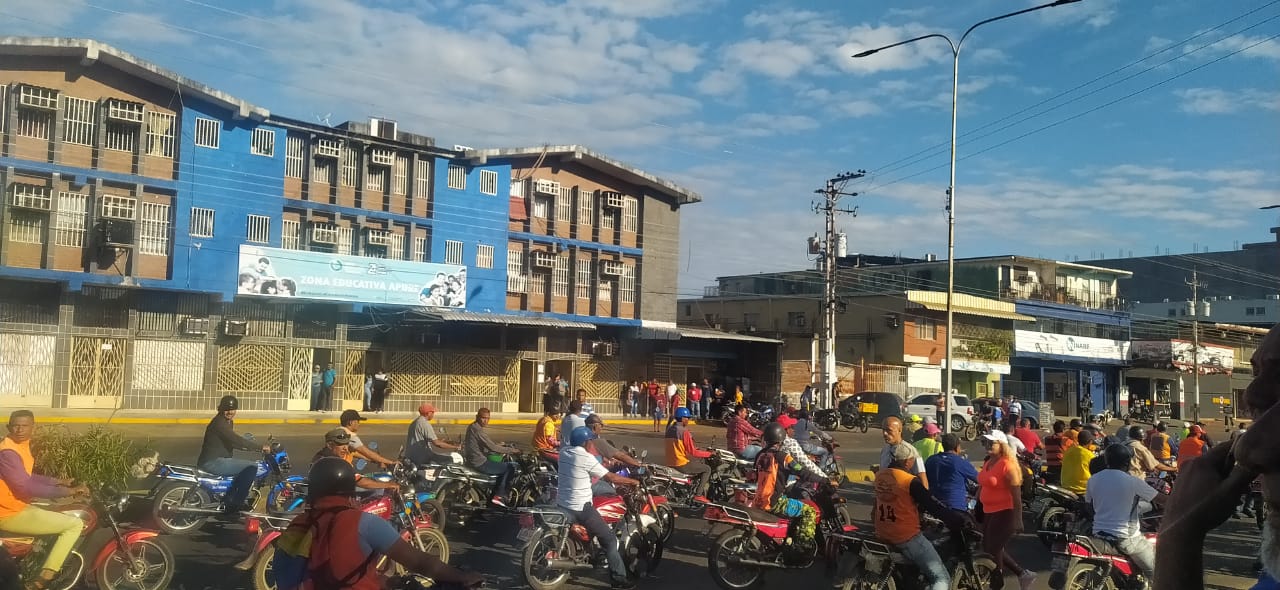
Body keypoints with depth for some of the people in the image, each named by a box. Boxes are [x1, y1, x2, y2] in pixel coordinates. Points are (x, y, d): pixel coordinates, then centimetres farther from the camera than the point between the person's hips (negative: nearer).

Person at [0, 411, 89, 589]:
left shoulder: (21, 446, 9)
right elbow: (26, 487, -29)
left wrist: (58, 482, 14)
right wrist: (67, 491, -27)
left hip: (16, 506, 10)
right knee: (75, 524, -12)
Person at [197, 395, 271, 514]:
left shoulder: (228, 422, 16)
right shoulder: (219, 422, -16)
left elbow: (232, 442, 25)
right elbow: (236, 440, -27)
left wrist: (257, 447, 14)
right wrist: (261, 447, -26)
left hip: (216, 461, 11)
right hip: (212, 463, -11)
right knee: (252, 466, -19)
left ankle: (228, 501, 23)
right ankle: (236, 503, -13)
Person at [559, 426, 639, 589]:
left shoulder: (564, 453, 4)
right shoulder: (586, 458, -19)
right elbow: (611, 478, -15)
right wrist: (634, 481, -3)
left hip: (561, 504, 8)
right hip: (580, 508, -8)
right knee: (609, 539, 1)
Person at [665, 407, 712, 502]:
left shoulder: (669, 429, 10)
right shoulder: (684, 431, -15)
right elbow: (693, 452, -15)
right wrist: (709, 453, -4)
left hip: (670, 464, 9)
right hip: (682, 465, -9)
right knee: (707, 469, 4)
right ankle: (698, 495, -5)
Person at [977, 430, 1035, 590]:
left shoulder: (1007, 465, -17)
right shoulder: (987, 463, 9)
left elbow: (1016, 495, -18)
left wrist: (1018, 520, -19)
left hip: (1004, 513, -9)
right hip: (989, 512, 10)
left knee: (993, 551, -3)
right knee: (988, 549, 16)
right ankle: (1023, 574, 27)